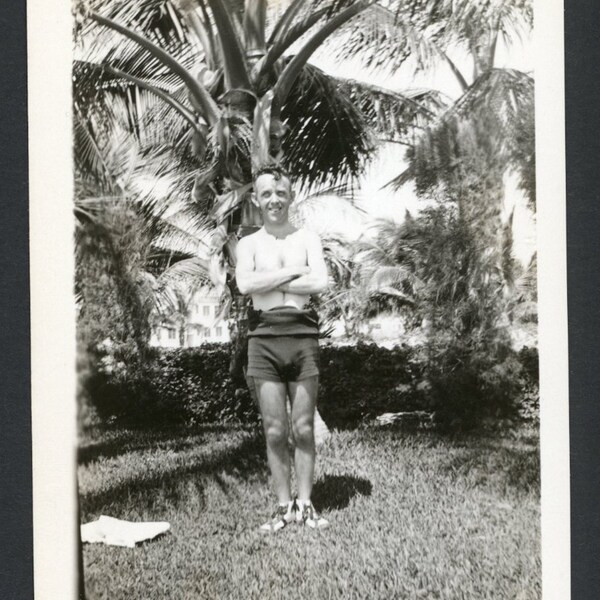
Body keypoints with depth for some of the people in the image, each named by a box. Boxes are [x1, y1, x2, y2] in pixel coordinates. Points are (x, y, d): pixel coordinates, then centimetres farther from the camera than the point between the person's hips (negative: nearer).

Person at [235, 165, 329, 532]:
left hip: (303, 336, 0)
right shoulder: (249, 244, 11)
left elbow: (321, 282, -8)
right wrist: (294, 271, -6)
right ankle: (284, 506, 15)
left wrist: (270, 282, -6)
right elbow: (245, 284, -9)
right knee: (275, 430, 3)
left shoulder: (308, 239, 10)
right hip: (264, 338, 0)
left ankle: (305, 504, 15)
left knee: (304, 429, 3)